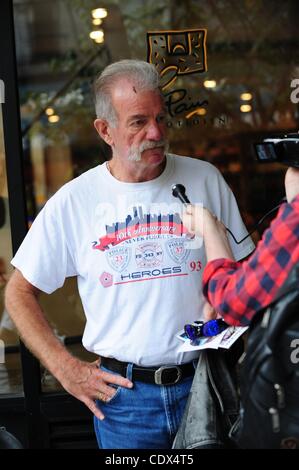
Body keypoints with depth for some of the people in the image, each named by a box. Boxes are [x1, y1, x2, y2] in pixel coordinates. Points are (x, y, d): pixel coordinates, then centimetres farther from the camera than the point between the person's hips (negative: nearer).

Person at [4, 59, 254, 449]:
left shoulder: (205, 180, -1)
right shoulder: (72, 201, -5)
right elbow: (20, 291, 2)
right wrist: (65, 369, -6)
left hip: (204, 382, 2)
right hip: (123, 393, -1)